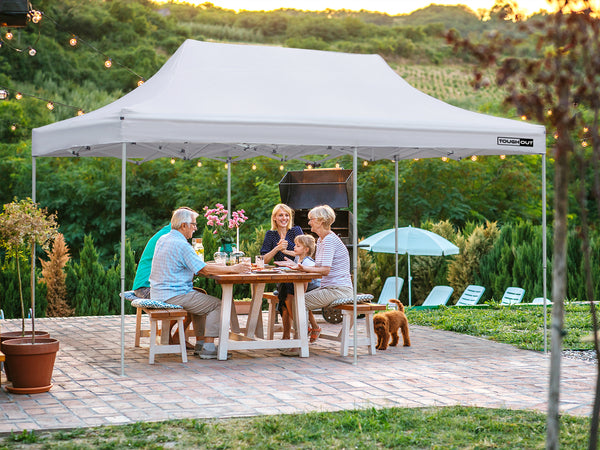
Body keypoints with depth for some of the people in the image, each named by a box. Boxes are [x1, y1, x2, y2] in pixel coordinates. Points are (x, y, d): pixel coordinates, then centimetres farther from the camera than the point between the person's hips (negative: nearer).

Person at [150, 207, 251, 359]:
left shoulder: (162, 240, 13)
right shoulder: (181, 244, -17)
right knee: (217, 304, -2)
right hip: (174, 295, -10)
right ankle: (208, 348, -5)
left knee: (201, 295, 28)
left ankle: (200, 343, 24)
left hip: (158, 294, 10)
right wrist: (233, 269, -9)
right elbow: (205, 269, -16)